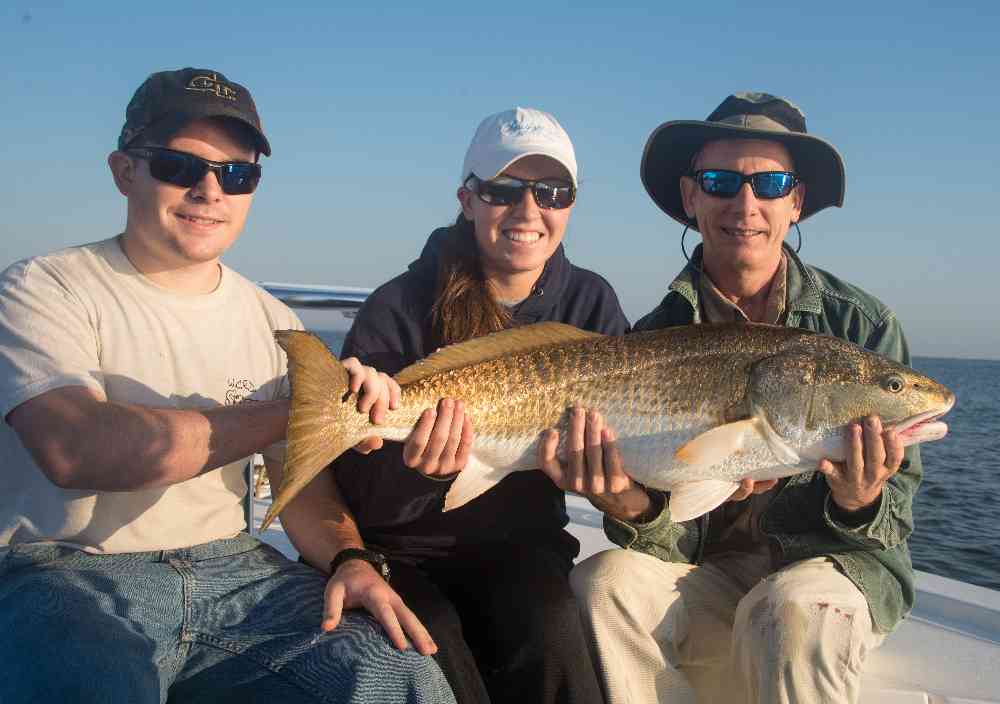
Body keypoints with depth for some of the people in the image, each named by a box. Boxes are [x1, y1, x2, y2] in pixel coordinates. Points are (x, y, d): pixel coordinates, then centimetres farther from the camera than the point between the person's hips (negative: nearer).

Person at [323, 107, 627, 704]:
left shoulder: (591, 303, -1)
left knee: (548, 629, -27)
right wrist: (418, 470, -35)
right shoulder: (399, 309, -12)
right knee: (434, 650, -29)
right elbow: (359, 498, -13)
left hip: (522, 549, 2)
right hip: (404, 553, -2)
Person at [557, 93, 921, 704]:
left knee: (792, 610, -35)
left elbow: (894, 517, -4)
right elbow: (677, 537, -5)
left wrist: (860, 504, -28)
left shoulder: (862, 325, -5)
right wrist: (634, 509, -29)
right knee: (602, 584, -26)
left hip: (838, 562, -2)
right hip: (708, 568, 2)